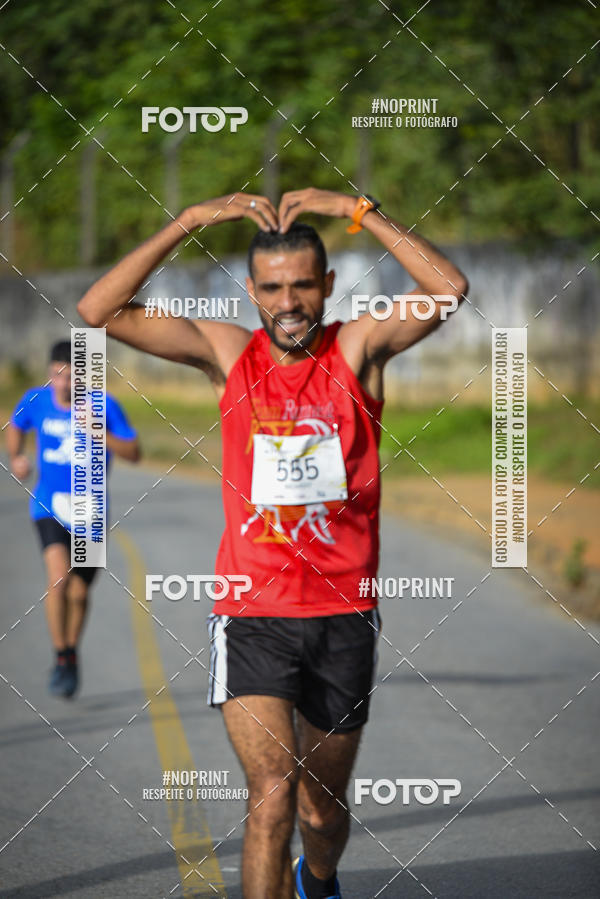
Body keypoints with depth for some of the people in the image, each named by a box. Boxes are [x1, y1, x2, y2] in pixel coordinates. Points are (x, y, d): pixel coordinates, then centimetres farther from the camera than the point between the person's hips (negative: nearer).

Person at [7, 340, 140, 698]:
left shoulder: (104, 406, -9)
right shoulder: (36, 400, -3)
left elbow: (134, 453, -9)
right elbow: (16, 426, 19)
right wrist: (16, 458, 0)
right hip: (49, 504, 0)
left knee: (79, 592, 7)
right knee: (59, 575, -23)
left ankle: (72, 651, 35)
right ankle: (61, 658, -11)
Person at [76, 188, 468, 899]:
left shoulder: (357, 349, 0)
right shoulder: (227, 352, 2)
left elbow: (449, 289, -17)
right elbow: (100, 311, -6)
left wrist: (358, 211, -17)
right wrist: (191, 221, -12)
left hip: (343, 613, 1)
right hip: (251, 615, -1)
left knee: (323, 807, 17)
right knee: (272, 793, -20)